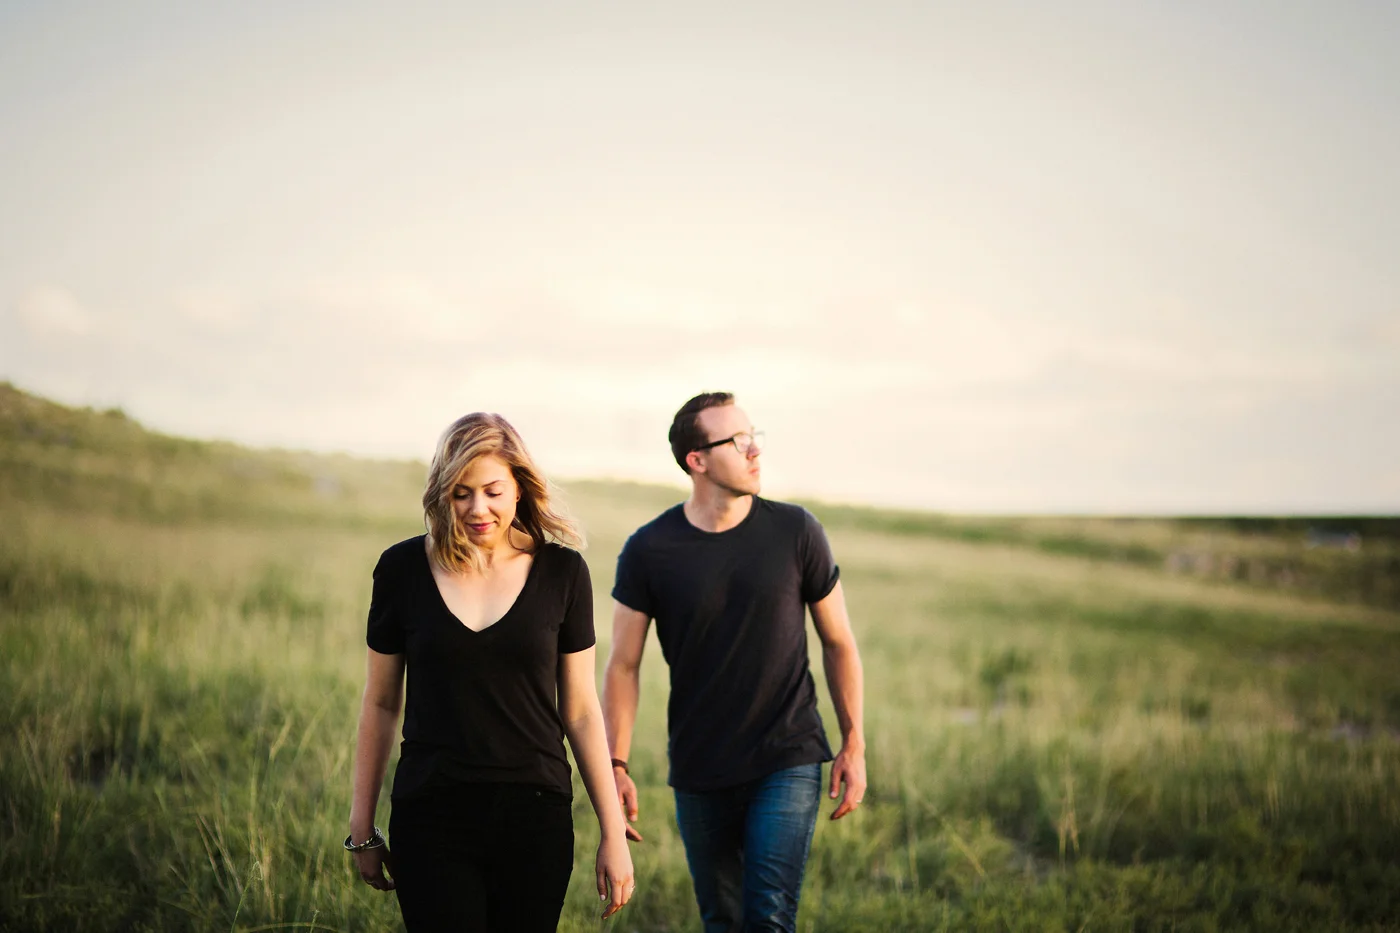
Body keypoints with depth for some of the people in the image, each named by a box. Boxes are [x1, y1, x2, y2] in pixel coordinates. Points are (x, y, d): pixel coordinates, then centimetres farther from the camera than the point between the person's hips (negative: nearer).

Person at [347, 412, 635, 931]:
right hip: (431, 820, 0)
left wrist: (613, 832, 2)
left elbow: (580, 710, 3)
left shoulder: (561, 572, -1)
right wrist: (361, 829, 8)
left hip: (535, 816, 1)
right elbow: (380, 703, 6)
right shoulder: (402, 568, -2)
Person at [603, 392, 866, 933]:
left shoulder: (796, 532, -5)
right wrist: (616, 767, -7)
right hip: (699, 776, 1)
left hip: (788, 763, -1)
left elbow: (838, 641, 4)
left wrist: (854, 744, 2)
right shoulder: (649, 551, -5)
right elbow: (623, 665, -1)